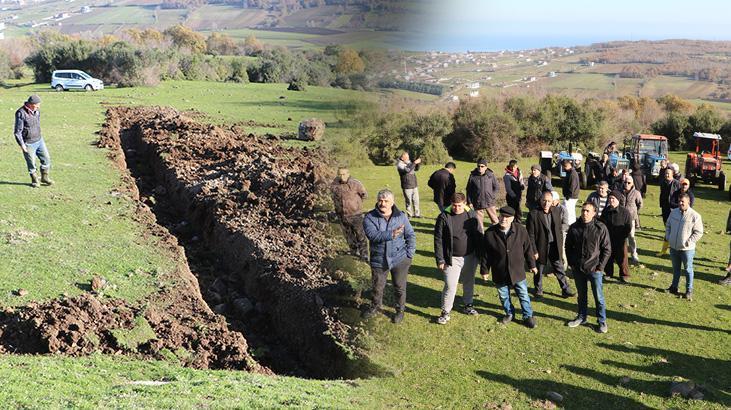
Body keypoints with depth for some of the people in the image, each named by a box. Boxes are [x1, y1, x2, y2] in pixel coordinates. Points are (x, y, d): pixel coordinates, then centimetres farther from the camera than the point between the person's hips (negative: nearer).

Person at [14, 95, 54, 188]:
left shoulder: (36, 111, 1)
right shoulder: (21, 113, -21)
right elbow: (17, 131, -17)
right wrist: (21, 144, -17)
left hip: (39, 140, 7)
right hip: (28, 144, -7)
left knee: (46, 158, 9)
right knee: (31, 163, 6)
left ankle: (44, 178, 25)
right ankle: (34, 180, 25)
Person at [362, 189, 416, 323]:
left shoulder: (401, 216, 0)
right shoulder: (370, 218, -9)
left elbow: (411, 236, 4)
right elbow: (372, 235, -25)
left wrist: (410, 254, -5)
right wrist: (391, 234, -38)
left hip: (400, 260, 0)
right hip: (379, 261, 0)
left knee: (400, 287, 10)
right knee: (378, 287, 16)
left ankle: (400, 310, 31)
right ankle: (375, 307, 42)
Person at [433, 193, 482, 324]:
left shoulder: (472, 215, -3)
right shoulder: (444, 217, -12)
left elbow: (479, 236, 6)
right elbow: (438, 240, -9)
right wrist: (440, 260, -10)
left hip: (470, 257, 3)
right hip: (452, 259, -3)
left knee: (469, 283, 19)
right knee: (450, 286, -3)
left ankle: (468, 305, 40)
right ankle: (445, 312, 12)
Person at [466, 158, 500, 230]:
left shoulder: (491, 175, -1)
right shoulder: (472, 176, -2)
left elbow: (496, 187, 9)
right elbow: (469, 190, 5)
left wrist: (492, 197, -2)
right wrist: (469, 202, 2)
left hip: (490, 203, 0)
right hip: (477, 204, 0)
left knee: (495, 220, 5)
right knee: (479, 222, 6)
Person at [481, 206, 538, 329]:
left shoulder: (520, 230, -11)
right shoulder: (490, 233, -13)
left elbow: (527, 248, 1)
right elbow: (485, 254, -3)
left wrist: (532, 264, 9)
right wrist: (485, 270, 2)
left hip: (518, 271, 0)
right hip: (500, 273, 0)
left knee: (523, 294, 11)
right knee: (503, 296, 16)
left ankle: (528, 316, 28)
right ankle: (509, 313, 39)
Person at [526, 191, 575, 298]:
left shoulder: (557, 211, 0)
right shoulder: (533, 214, -15)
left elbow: (560, 229, 10)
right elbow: (530, 235, -13)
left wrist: (560, 244, 7)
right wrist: (534, 251, -14)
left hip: (554, 247, 4)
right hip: (541, 247, -4)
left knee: (560, 269, 12)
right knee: (539, 271, 12)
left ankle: (565, 290, 23)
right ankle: (538, 291, 29)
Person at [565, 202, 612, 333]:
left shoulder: (600, 228, -10)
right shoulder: (574, 228, -1)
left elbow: (607, 249, -4)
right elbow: (568, 247, 11)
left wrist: (600, 266, -8)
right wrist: (571, 263, 5)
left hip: (594, 269, -3)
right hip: (578, 269, 3)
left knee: (598, 296, 3)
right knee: (581, 295, 17)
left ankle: (602, 321, 15)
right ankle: (581, 317, 32)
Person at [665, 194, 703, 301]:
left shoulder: (695, 216, -14)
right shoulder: (674, 212, 3)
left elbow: (698, 232, -11)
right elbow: (668, 226, 15)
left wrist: (689, 242, -15)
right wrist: (668, 238, 5)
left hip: (687, 249, -5)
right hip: (674, 247, 5)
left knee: (688, 269, 6)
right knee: (676, 268, 19)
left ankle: (689, 291, 16)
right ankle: (674, 287, 33)